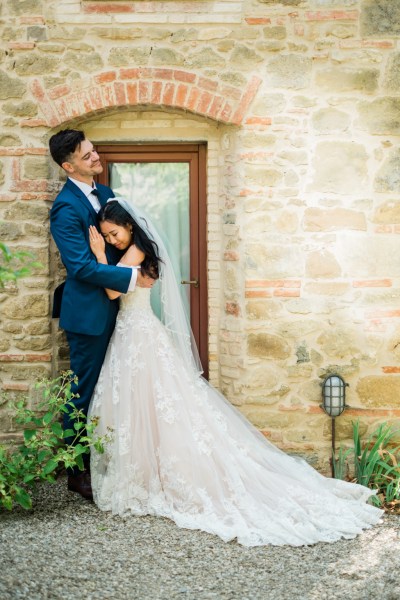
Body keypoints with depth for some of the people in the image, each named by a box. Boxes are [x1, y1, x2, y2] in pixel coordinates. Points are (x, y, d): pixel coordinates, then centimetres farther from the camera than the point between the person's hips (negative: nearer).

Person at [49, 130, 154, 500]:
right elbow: (82, 266, -23)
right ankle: (78, 472, 14)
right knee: (85, 391, 1)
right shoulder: (65, 209, -18)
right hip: (88, 313, -8)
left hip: (111, 307, 8)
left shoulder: (105, 194, 9)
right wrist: (132, 278, -20)